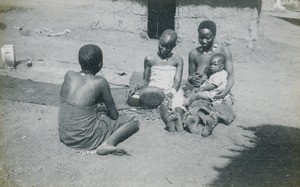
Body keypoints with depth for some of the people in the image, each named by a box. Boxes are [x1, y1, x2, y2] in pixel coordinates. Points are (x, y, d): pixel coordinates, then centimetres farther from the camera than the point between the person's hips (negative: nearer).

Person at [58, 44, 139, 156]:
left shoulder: (69, 75, -3)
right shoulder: (100, 82, -16)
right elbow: (114, 115, -5)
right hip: (85, 140, -6)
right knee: (134, 122, 3)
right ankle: (108, 143, -14)